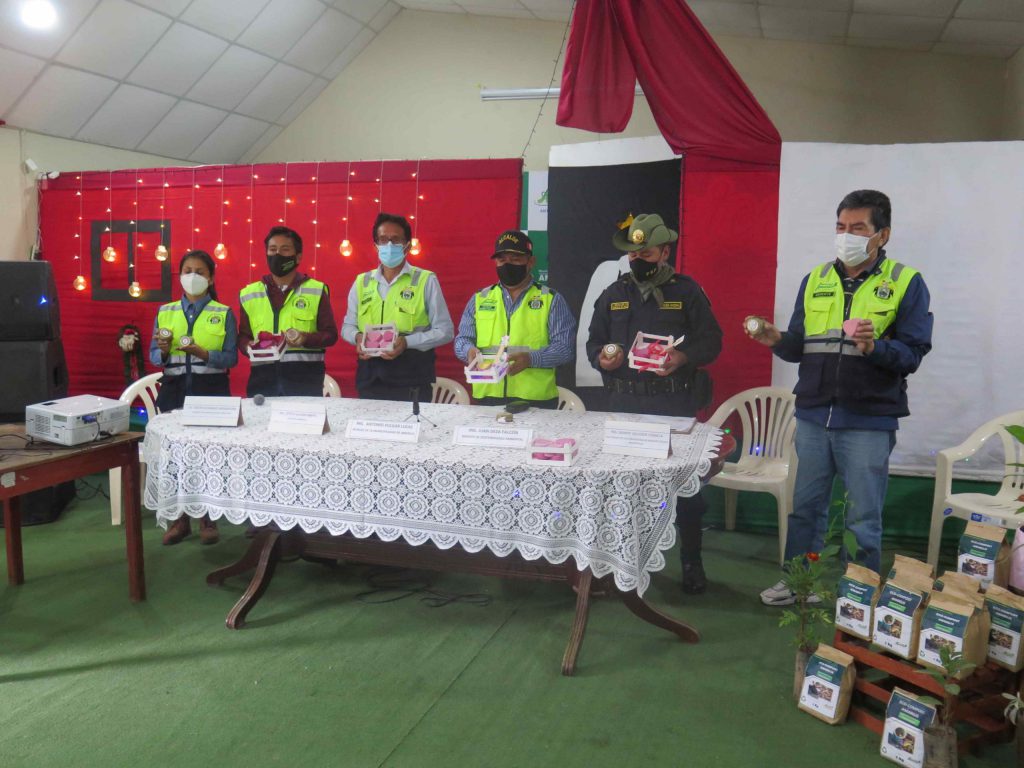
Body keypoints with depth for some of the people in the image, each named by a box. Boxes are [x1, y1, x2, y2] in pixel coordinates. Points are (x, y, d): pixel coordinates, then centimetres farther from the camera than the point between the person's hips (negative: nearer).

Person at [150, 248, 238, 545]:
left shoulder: (224, 313, 1)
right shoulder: (164, 312, 9)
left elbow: (231, 357, -5)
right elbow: (153, 356, 8)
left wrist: (204, 354, -21)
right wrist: (164, 352, -15)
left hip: (210, 390, -2)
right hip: (174, 389, 3)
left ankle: (207, 519, 15)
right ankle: (180, 519, 18)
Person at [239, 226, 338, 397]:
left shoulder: (316, 291, 7)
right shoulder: (249, 294, 15)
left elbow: (330, 334, 6)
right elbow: (243, 336, 18)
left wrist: (306, 338, -13)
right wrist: (248, 346, -5)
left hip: (305, 378, -2)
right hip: (262, 377, 2)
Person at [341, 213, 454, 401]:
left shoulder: (426, 281, 1)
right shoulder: (361, 282, 12)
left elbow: (445, 331, -1)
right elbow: (348, 326, 20)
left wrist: (407, 342, -16)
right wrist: (357, 337, -5)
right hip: (369, 380, 3)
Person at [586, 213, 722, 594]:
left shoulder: (687, 291, 4)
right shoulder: (614, 294, 14)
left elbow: (711, 340, 0)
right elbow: (593, 342, 17)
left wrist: (684, 357, -19)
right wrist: (601, 359, -5)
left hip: (675, 405, -3)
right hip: (625, 405, 3)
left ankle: (692, 563, 17)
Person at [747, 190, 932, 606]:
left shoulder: (906, 283, -2)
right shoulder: (816, 280, 10)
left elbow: (912, 353, -9)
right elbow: (800, 348, 11)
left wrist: (874, 347, -27)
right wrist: (776, 340, -10)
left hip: (869, 422, -4)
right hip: (813, 415, 4)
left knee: (862, 519, 5)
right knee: (806, 506, 14)